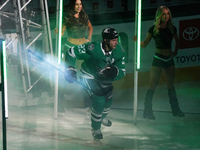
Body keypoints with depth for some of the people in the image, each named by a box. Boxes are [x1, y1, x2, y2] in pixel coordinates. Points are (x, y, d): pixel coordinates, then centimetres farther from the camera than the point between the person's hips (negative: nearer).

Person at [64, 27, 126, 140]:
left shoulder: (119, 51, -20)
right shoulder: (93, 49, -34)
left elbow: (122, 72, -16)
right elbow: (72, 52, -24)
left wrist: (114, 71, -39)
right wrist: (70, 69, -29)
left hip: (104, 78, 6)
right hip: (89, 76, -6)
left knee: (108, 100, 18)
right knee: (99, 101, -18)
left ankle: (102, 117, 54)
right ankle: (96, 128, 6)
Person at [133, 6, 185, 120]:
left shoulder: (172, 28, 3)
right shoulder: (154, 29, -7)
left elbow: (177, 40, 21)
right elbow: (145, 44, -5)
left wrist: (176, 51, 11)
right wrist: (137, 40, -23)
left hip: (169, 59, 4)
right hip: (158, 59, -4)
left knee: (171, 84, 11)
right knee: (153, 85, -6)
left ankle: (176, 110, 21)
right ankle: (148, 112, -1)